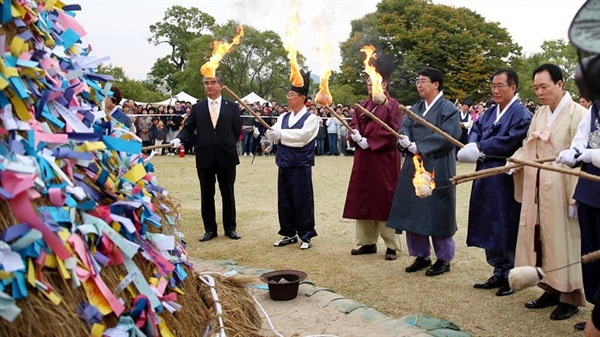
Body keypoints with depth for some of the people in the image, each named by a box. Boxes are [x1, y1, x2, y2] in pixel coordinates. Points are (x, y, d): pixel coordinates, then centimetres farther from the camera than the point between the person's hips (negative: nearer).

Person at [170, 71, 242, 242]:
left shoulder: (232, 107, 4)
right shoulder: (197, 108, 7)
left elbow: (237, 131, 5)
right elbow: (188, 128, 2)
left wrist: (227, 146, 3)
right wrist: (179, 139, -16)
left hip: (226, 157, -1)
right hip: (205, 158, 1)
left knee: (228, 194, 8)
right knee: (206, 195, 8)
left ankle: (230, 228, 20)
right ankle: (210, 229, 18)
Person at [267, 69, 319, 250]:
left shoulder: (311, 118, -5)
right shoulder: (283, 117, 12)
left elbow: (302, 136, -20)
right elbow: (274, 135, -1)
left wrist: (281, 134, -19)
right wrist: (272, 132, -23)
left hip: (301, 165, -6)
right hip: (284, 163, 6)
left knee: (302, 201, 1)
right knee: (284, 200, 11)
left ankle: (306, 236, 13)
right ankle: (289, 234, 25)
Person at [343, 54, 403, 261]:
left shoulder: (393, 106, -6)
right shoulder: (364, 105, 13)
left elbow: (393, 133, -15)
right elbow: (354, 124, 11)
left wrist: (369, 142, -17)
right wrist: (356, 135, -12)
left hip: (384, 160, -6)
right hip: (363, 161, 7)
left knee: (384, 201, -2)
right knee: (363, 199, 9)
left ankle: (392, 246, 8)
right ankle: (367, 242, 20)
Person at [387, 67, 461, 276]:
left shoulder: (448, 109, -7)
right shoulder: (415, 108, 15)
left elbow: (449, 136, -19)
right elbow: (405, 127, 4)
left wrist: (419, 146, -20)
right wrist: (404, 139, -20)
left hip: (438, 170, -7)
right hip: (414, 168, 7)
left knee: (438, 215, 1)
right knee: (413, 214, 10)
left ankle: (443, 259, 17)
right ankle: (421, 255, 24)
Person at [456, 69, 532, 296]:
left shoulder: (522, 115, -10)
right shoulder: (489, 113, 15)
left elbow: (510, 143, -20)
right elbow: (475, 131, 11)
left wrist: (480, 148, -15)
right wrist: (473, 146, -12)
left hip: (507, 181, -8)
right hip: (487, 179, 8)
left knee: (507, 230, 1)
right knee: (490, 229, 13)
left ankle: (511, 277, 16)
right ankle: (499, 273, 26)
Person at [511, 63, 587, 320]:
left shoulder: (577, 114, -12)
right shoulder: (539, 114, 11)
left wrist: (575, 198, -17)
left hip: (560, 191, -7)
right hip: (537, 191, 7)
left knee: (562, 242, 3)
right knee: (540, 239, 12)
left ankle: (569, 297, 18)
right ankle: (551, 290, 27)